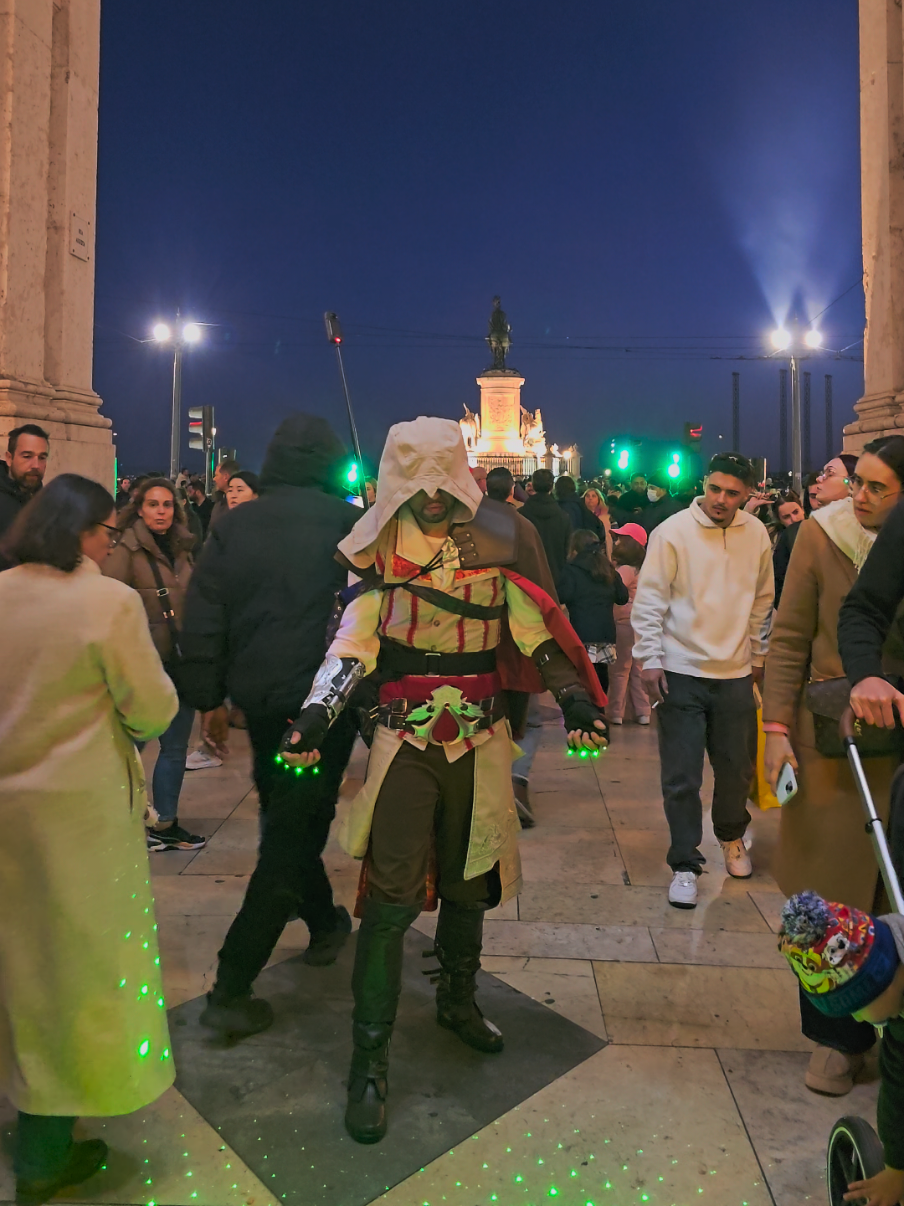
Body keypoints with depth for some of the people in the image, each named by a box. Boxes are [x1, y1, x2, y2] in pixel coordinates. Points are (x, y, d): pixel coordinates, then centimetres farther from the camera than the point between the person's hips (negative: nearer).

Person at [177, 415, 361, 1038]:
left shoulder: (236, 524, 1)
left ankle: (324, 923, 41)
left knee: (285, 816, 24)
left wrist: (209, 698, 8)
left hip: (257, 699, 4)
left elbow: (203, 618, 1)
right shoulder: (351, 523, -8)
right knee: (293, 835, 2)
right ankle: (231, 990, 1)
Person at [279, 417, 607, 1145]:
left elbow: (538, 630, -1)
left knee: (467, 885, 17)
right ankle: (371, 1059, 11)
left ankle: (458, 1001, 42)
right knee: (391, 900, -4)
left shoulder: (499, 538, 0)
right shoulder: (379, 545, -1)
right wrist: (316, 715, -19)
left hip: (480, 738, 2)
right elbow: (352, 640, -5)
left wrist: (576, 699, -15)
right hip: (405, 739, -2)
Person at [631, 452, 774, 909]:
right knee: (681, 776, -1)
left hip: (736, 672, 4)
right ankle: (684, 864, 13)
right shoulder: (673, 532, -9)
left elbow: (762, 600, 15)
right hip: (681, 671, -4)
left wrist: (757, 654, 18)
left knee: (737, 768, 16)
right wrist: (650, 658, -10)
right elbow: (649, 598, -7)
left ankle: (731, 837, 42)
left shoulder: (756, 534, 3)